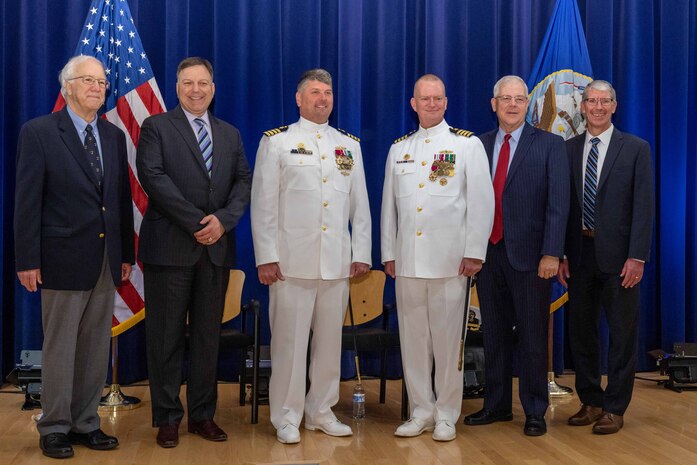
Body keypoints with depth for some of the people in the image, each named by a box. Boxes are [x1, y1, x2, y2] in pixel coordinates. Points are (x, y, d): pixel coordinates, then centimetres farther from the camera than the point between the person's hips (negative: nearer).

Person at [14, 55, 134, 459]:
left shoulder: (114, 136, 11)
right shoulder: (39, 133, -4)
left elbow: (123, 197, 12)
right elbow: (27, 201, -7)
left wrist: (127, 253, 10)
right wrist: (28, 260, -11)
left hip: (106, 260, 5)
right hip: (64, 259, -5)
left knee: (96, 347, 10)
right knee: (59, 347, 4)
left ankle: (86, 423, 21)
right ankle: (55, 428, 16)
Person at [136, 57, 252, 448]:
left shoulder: (230, 134, 16)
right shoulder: (157, 127, 2)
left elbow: (245, 181, 8)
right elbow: (153, 176, -11)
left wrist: (223, 220, -11)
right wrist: (196, 222, -15)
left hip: (217, 247, 4)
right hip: (170, 247, -4)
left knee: (208, 335, 9)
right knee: (167, 336, 2)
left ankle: (203, 414, 18)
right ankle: (167, 417, 12)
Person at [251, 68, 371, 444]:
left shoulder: (349, 145, 14)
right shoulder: (276, 142, 3)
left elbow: (360, 204, 13)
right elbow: (263, 203, -1)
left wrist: (361, 254, 6)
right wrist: (266, 257, -7)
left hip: (338, 261, 4)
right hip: (292, 260, -3)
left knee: (330, 339, 8)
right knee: (289, 341, 0)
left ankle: (321, 411, 21)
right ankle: (287, 417, 11)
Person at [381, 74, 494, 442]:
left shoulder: (467, 145, 2)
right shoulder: (399, 149, 13)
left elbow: (481, 201, -3)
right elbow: (389, 204, 15)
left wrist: (474, 253, -8)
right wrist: (388, 253, 10)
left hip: (449, 258, -3)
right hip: (407, 258, 4)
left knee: (447, 336, 0)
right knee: (413, 336, 7)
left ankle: (446, 415, 12)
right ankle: (421, 411, 18)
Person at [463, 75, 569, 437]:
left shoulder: (549, 145, 0)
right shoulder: (478, 145, 10)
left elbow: (557, 203, -7)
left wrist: (551, 253, -15)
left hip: (529, 255, -3)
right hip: (488, 253, 4)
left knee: (532, 336, 5)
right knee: (494, 334, 12)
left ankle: (535, 411, 17)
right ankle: (496, 405, 25)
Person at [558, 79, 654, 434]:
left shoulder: (635, 149, -1)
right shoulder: (568, 150, 8)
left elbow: (643, 205, -6)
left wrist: (637, 256, -13)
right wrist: (560, 253, 0)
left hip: (618, 254, -3)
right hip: (580, 252, 3)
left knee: (622, 332, 4)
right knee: (580, 329, 10)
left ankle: (615, 408, 14)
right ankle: (591, 402, 24)